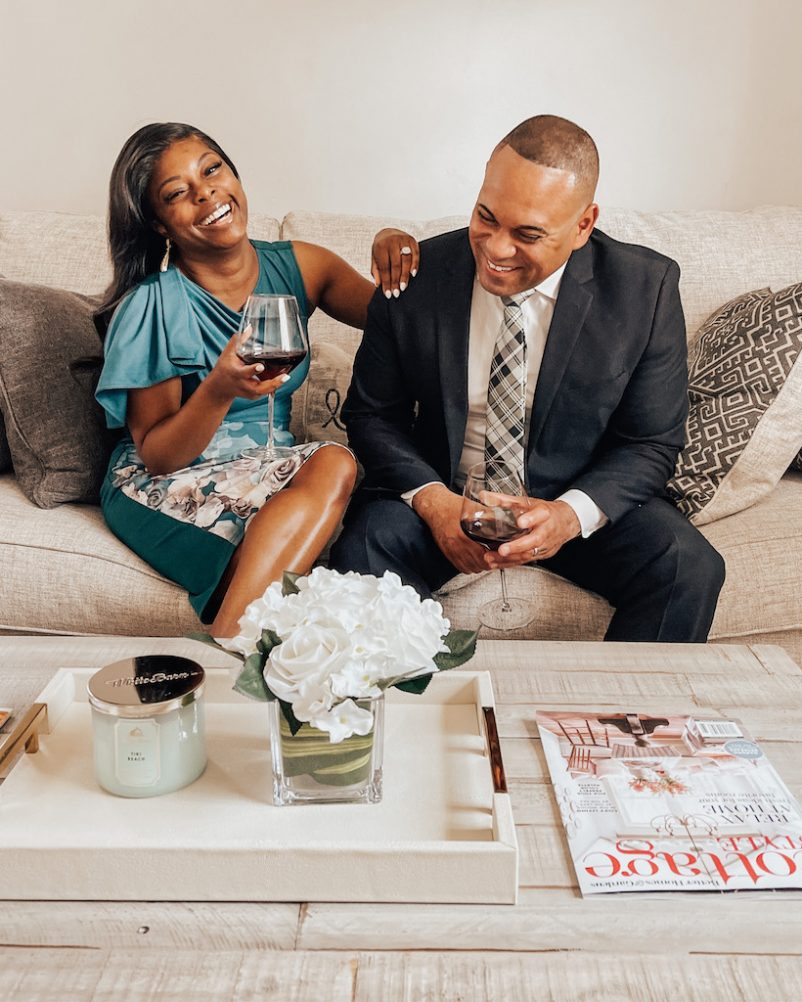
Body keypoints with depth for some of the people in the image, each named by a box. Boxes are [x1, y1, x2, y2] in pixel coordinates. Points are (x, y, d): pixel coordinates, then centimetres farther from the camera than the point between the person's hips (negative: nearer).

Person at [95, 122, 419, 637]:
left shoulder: (296, 266, 1)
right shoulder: (152, 306, -12)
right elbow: (156, 457, -12)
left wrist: (391, 248, -14)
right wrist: (220, 389, -31)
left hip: (271, 469, 5)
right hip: (164, 490, -5)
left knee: (335, 464, -29)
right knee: (333, 467, -28)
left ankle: (223, 639, -26)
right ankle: (232, 644, -26)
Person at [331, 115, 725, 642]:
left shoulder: (647, 288, -11)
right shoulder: (417, 276, -10)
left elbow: (653, 443, -5)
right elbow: (371, 414, -1)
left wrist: (572, 514, -24)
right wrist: (431, 499, -20)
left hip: (580, 499, 0)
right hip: (442, 495, 0)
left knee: (690, 568, -23)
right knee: (359, 551, -28)